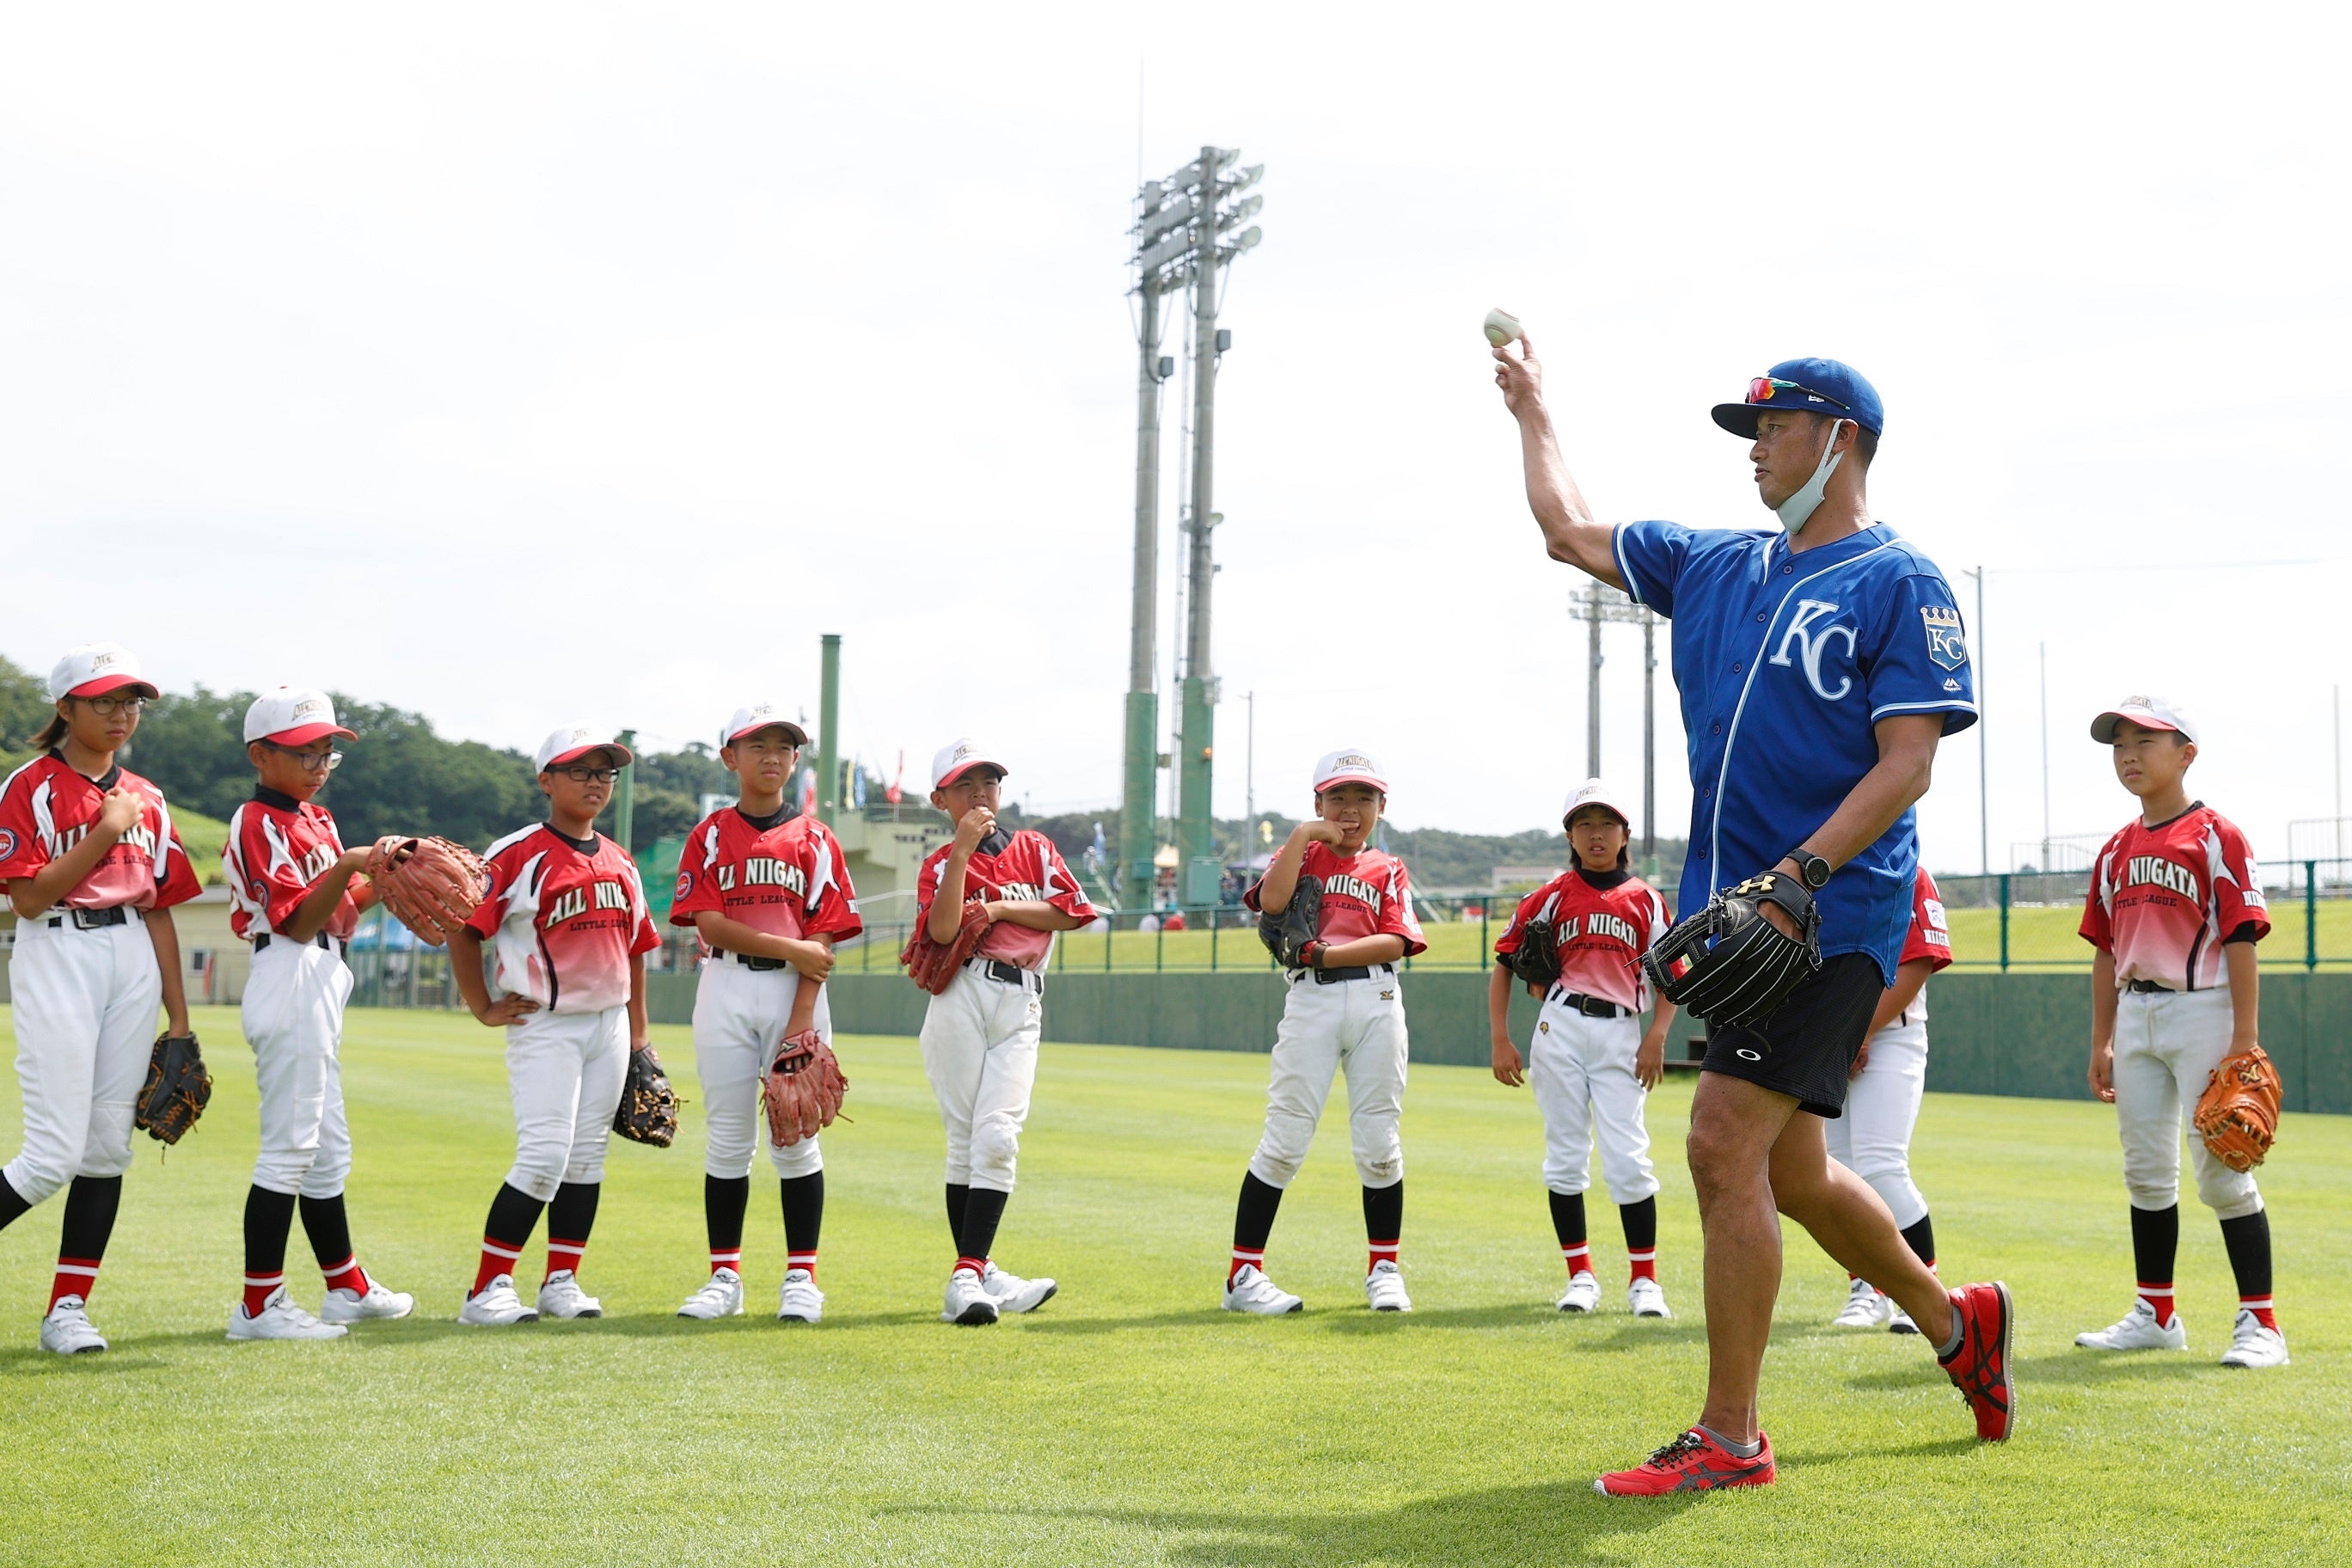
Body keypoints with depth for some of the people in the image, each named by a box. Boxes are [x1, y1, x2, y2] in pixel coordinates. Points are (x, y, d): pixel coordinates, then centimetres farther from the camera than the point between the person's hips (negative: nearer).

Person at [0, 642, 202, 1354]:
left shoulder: (146, 799, 13)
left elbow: (159, 909, 13)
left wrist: (179, 1020, 10)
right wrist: (105, 832, -13)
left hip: (133, 966, 6)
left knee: (109, 1146, 3)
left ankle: (68, 1307, 10)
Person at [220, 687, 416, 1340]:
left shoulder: (315, 819, 17)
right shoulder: (258, 822, -12)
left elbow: (339, 910, 17)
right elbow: (299, 922, -19)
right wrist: (347, 866, -31)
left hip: (320, 986, 10)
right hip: (289, 983, -10)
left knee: (327, 1149, 18)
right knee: (289, 1148, -9)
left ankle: (348, 1288, 29)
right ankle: (259, 1305, -5)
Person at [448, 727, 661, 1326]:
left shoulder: (620, 862, 13)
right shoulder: (520, 855, -8)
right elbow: (463, 931, -9)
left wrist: (639, 1031, 16)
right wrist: (485, 1009, -8)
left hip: (609, 1025, 7)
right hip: (545, 1026, -7)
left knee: (588, 1157, 9)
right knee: (545, 1156, -13)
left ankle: (562, 1282, 18)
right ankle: (488, 1290, -8)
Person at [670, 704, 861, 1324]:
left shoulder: (814, 840, 5)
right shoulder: (710, 836, 6)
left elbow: (823, 936, -2)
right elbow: (710, 923, -5)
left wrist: (802, 1018, -12)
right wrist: (791, 948, -12)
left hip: (796, 994, 0)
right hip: (726, 990, 0)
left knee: (796, 1137, 0)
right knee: (728, 1139, 3)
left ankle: (801, 1278, 7)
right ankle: (725, 1277, 10)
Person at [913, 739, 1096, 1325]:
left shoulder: (1033, 848, 17)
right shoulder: (939, 864, 9)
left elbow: (1072, 911, 3)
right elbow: (943, 930, -11)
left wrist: (1000, 908, -1)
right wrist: (963, 850, -12)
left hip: (1021, 1005, 1)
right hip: (962, 997, -1)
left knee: (997, 1136, -12)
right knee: (965, 1138, -3)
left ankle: (967, 1278, -15)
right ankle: (979, 1274, 3)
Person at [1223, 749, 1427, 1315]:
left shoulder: (1388, 870, 14)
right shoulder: (1301, 855, 12)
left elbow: (1396, 943, -2)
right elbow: (1272, 901, -10)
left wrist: (1324, 954, -12)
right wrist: (1303, 834, -5)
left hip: (1376, 1000, 2)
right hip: (1311, 1000, -2)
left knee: (1378, 1143, 5)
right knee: (1285, 1141, -6)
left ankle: (1384, 1269, 19)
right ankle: (1243, 1274, -3)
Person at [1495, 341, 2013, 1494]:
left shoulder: (1901, 585, -5)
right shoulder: (1716, 567, 16)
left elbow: (1906, 763, -13)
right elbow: (1569, 532, 26)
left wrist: (1800, 874, -24)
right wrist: (1531, 410, 34)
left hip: (1830, 915, -7)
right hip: (1737, 913, 8)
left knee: (1725, 1145, -15)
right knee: (1786, 1173, 13)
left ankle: (1728, 1439, -8)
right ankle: (1955, 1322, 36)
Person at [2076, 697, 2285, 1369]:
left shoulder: (2216, 836, -7)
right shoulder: (2117, 849, 13)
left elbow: (2242, 938, -11)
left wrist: (2245, 1039, -16)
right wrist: (2101, 1042, 13)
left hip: (2202, 1011, -7)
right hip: (2136, 1017, 7)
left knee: (2222, 1170, -7)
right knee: (2145, 1170, 11)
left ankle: (2260, 1322, -1)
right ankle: (2156, 1315, 21)